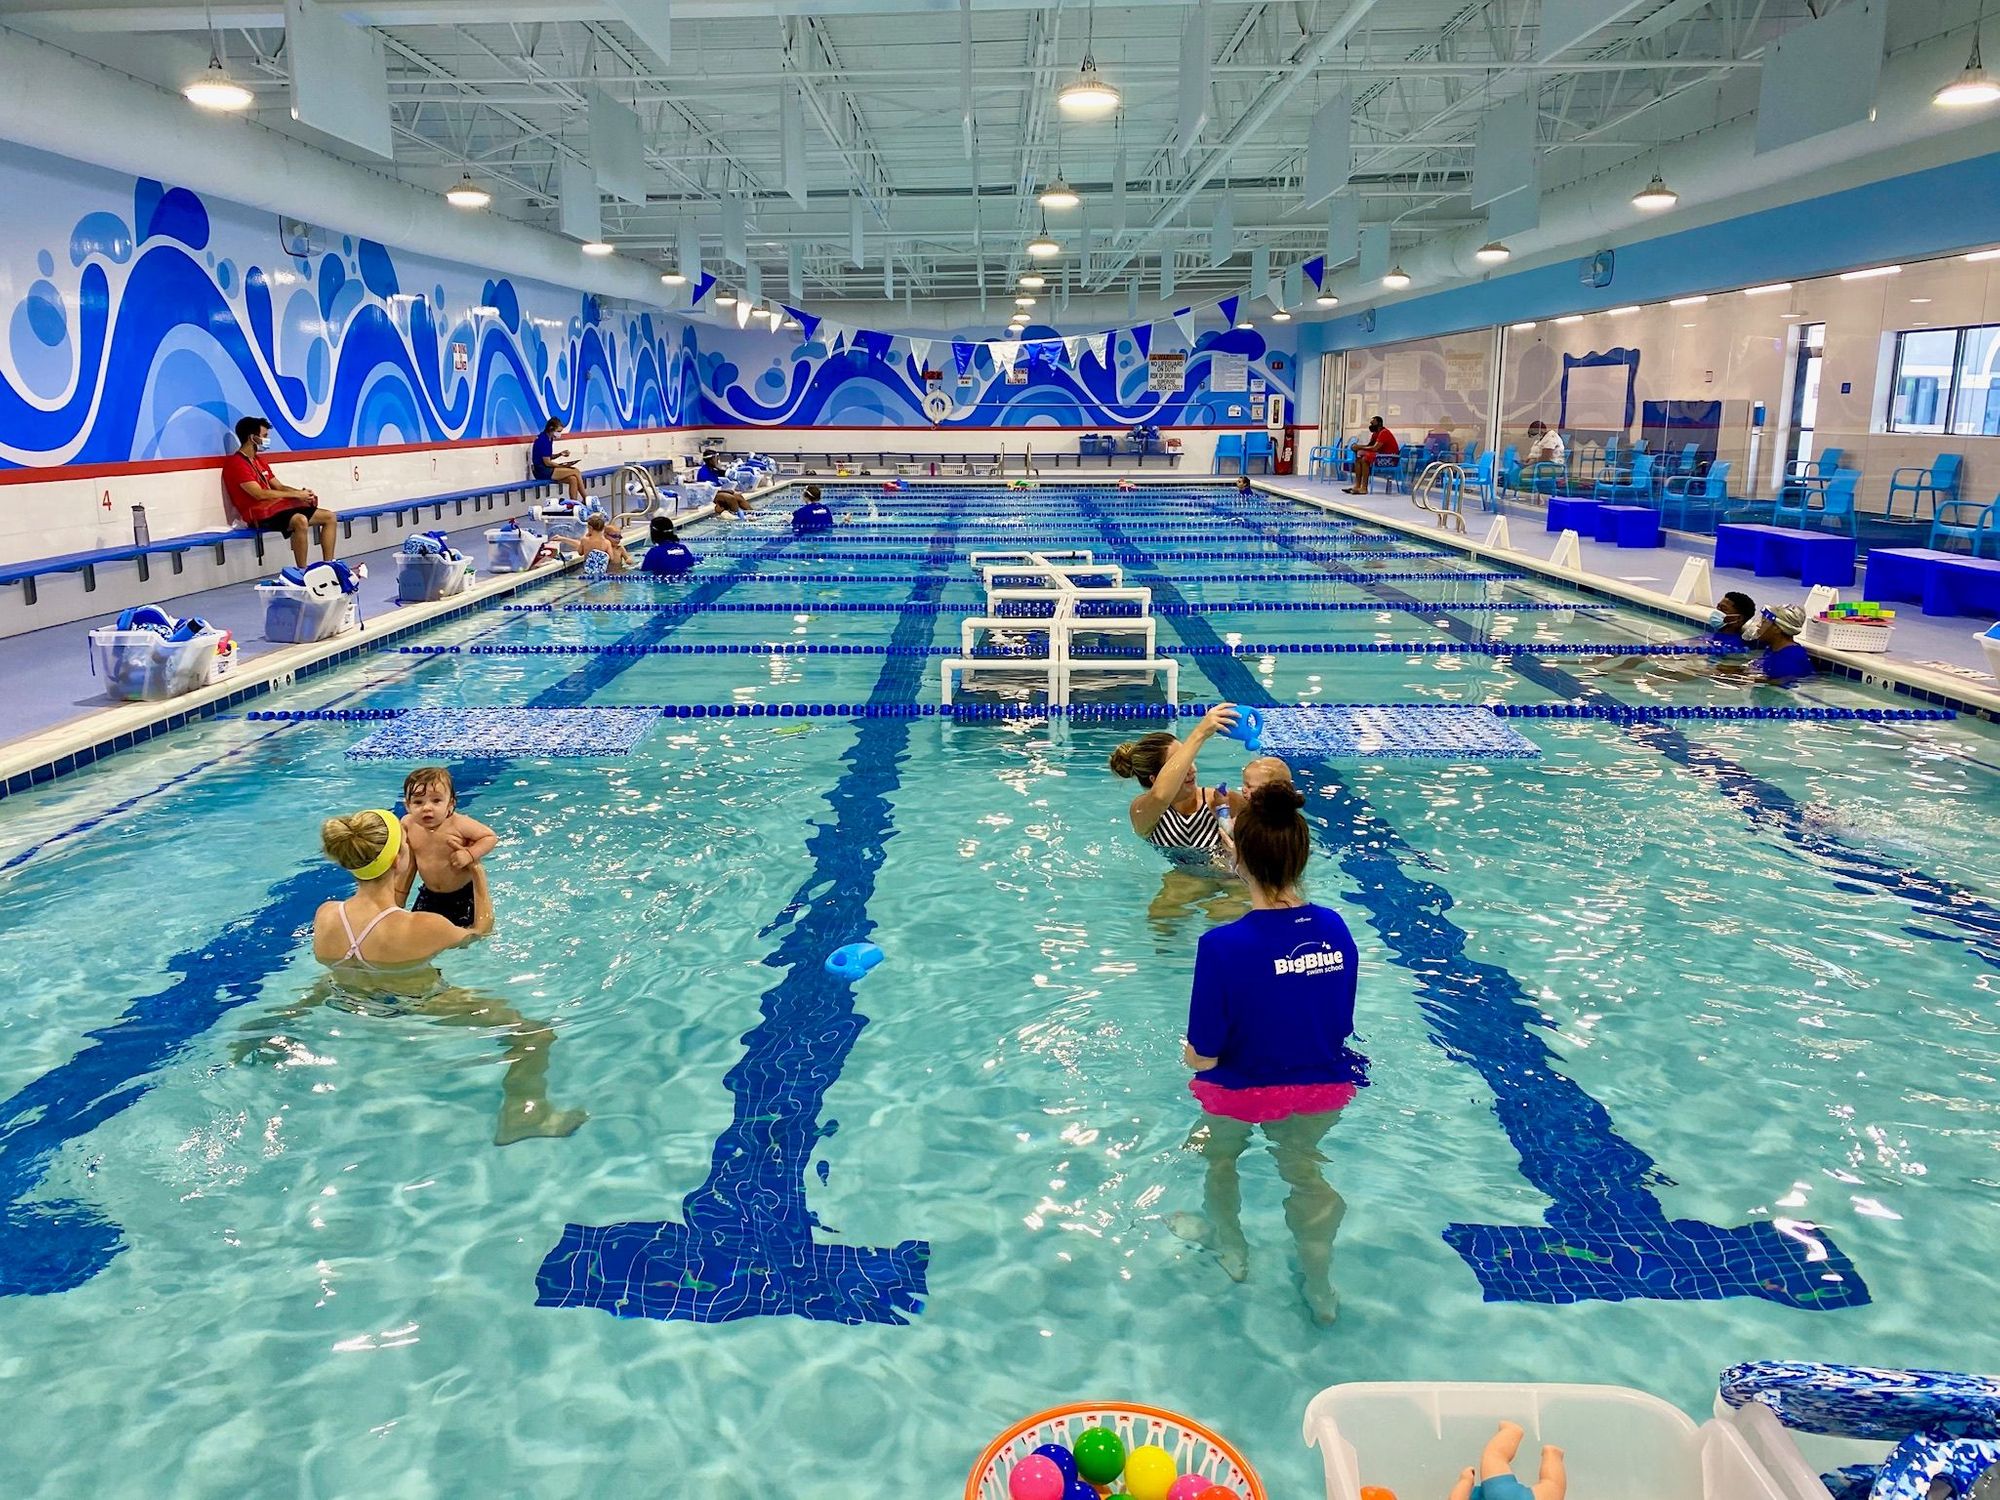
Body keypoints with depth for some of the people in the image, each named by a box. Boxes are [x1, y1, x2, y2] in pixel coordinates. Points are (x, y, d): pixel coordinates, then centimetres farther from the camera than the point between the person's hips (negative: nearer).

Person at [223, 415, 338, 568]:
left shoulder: (259, 460, 21)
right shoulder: (236, 463, -10)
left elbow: (279, 487, 19)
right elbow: (260, 494, -20)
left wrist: (301, 492, -3)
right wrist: (296, 495, -16)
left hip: (275, 506, 10)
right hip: (259, 514, -10)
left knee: (329, 517, 2)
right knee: (300, 521, -37)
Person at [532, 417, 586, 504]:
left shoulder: (549, 439, 12)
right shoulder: (543, 440, -16)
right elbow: (547, 462, -16)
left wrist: (560, 454, 3)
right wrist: (562, 465, -8)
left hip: (548, 470, 9)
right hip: (542, 471, -9)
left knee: (573, 479, -12)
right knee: (576, 472, -11)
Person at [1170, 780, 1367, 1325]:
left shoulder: (1223, 946, -32)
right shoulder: (1335, 929, -17)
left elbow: (1202, 1057, -24)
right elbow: (1340, 1026, -2)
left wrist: (1187, 1053, 0)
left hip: (1244, 1091, -3)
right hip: (1324, 1089, 3)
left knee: (1219, 1153, 31)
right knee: (1302, 1167, 31)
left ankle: (1231, 1248, 54)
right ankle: (1320, 1290, 45)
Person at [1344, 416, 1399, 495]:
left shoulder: (1384, 433, -17)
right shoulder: (1375, 433, 14)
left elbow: (1375, 448, -25)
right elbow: (1369, 445, 12)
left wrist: (1360, 447, -19)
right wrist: (1358, 446, -6)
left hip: (1390, 457, -10)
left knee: (1365, 459, -26)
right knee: (1358, 459, 0)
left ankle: (1364, 488, -29)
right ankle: (1357, 486, -10)